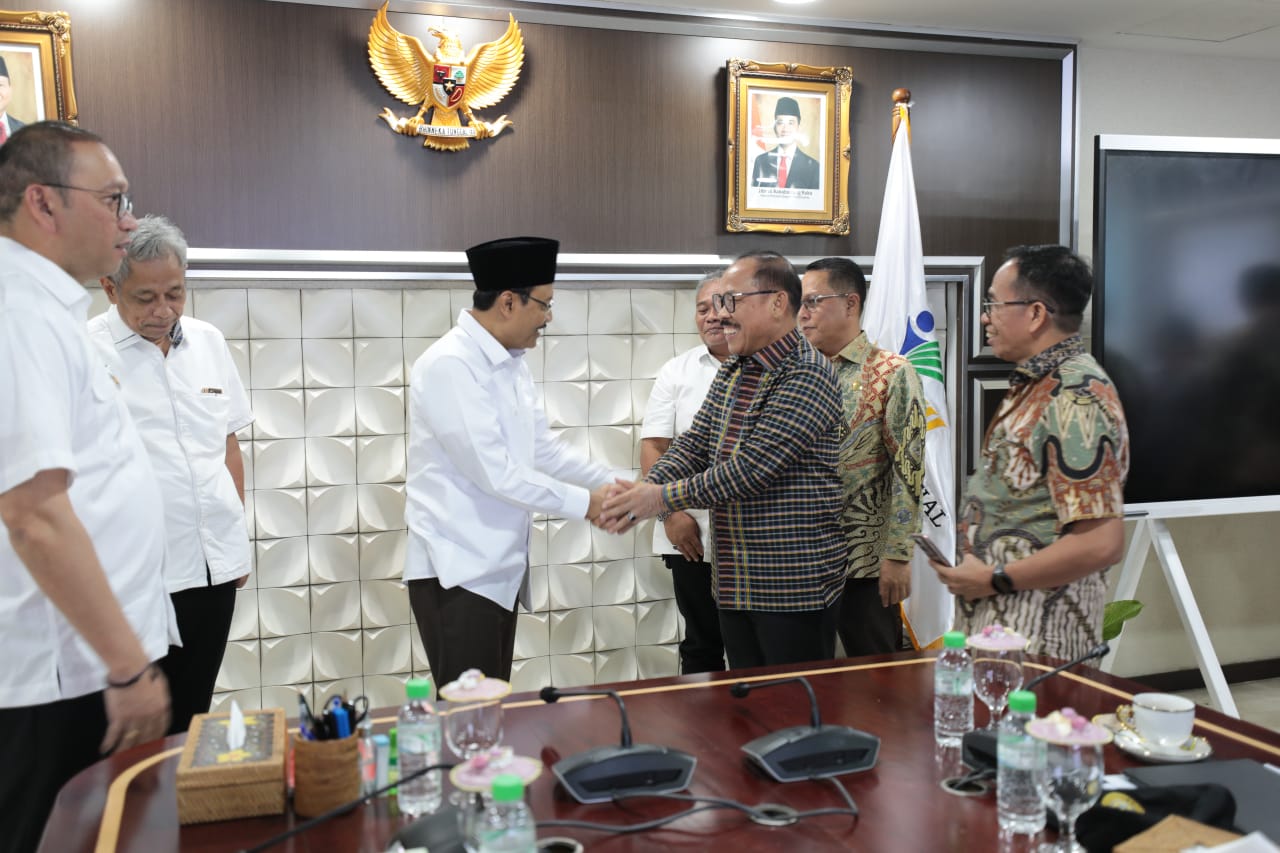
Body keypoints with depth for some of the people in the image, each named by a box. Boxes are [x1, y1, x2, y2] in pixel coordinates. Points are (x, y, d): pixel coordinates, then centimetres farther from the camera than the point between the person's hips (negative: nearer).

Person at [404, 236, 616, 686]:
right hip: (457, 571, -9)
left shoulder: (511, 362, 9)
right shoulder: (449, 365, -18)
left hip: (499, 567, 9)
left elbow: (543, 447, 15)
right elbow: (494, 472, -22)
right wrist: (584, 503, -14)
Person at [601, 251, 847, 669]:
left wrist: (663, 497, -17)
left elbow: (750, 469, -22)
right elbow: (693, 445, 9)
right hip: (735, 584, 8)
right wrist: (643, 491, -9)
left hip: (796, 587, -8)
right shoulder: (731, 373, 12)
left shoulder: (808, 376, -16)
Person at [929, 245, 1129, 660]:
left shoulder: (1076, 397, -19)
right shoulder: (1034, 384, 12)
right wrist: (974, 571, 10)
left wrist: (995, 578, -17)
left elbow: (1101, 542, -25)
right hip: (993, 614, 9)